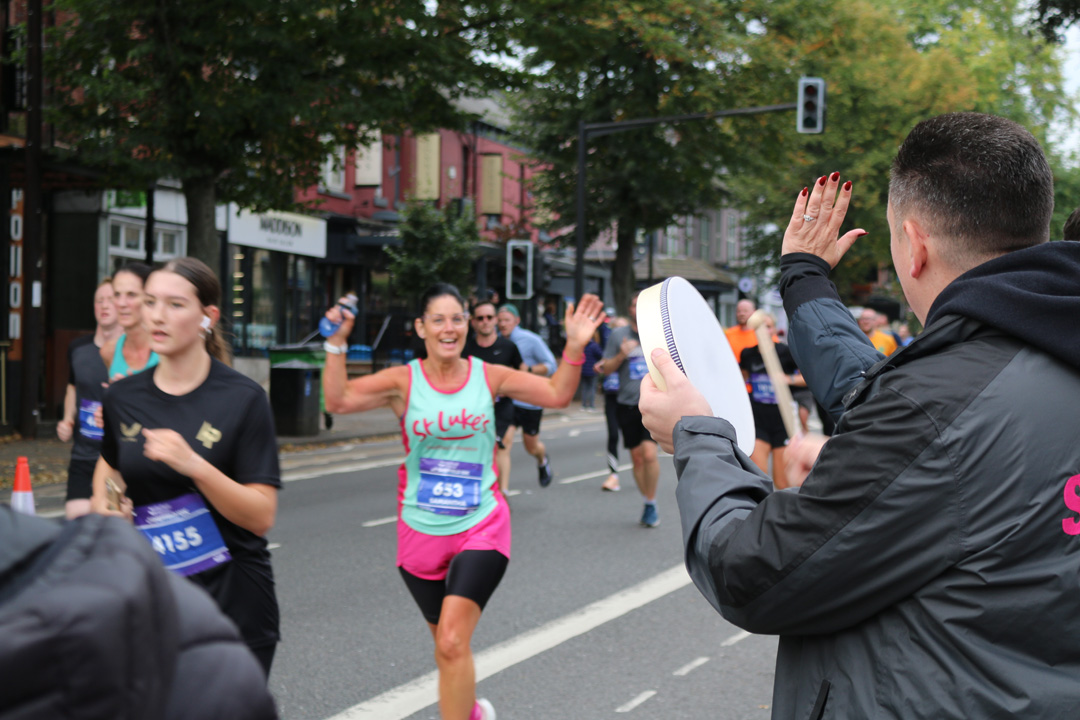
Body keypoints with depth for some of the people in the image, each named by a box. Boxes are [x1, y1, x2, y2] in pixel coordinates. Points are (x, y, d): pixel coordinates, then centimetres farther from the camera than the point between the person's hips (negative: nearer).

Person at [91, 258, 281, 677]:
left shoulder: (243, 399, -11)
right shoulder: (123, 397, 2)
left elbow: (262, 517, -15)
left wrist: (194, 465, -27)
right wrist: (102, 501, 3)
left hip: (232, 600, -3)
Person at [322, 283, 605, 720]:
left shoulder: (488, 376, -1)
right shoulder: (404, 381, -5)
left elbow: (556, 394, 2)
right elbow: (339, 400, -16)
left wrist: (575, 347, -11)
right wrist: (337, 343, -27)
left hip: (480, 527, -1)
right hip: (421, 532, 2)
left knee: (453, 642, -17)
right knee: (445, 642, 18)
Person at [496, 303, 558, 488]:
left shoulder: (531, 340, -9)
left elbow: (551, 366, -8)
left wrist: (527, 369, -23)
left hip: (530, 401, -2)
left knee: (532, 447, 15)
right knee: (504, 443, -16)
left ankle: (542, 461, 52)